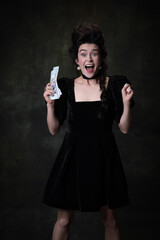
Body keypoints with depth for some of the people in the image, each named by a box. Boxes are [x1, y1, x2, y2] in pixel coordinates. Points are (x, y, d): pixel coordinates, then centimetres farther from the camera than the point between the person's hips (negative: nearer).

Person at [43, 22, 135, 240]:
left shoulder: (114, 85, -2)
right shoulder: (65, 87, 0)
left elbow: (124, 128, 0)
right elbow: (54, 130, 3)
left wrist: (126, 102, -14)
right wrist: (50, 104, -12)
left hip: (104, 159, 0)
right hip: (73, 158, 0)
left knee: (110, 219, 12)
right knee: (63, 220, 8)